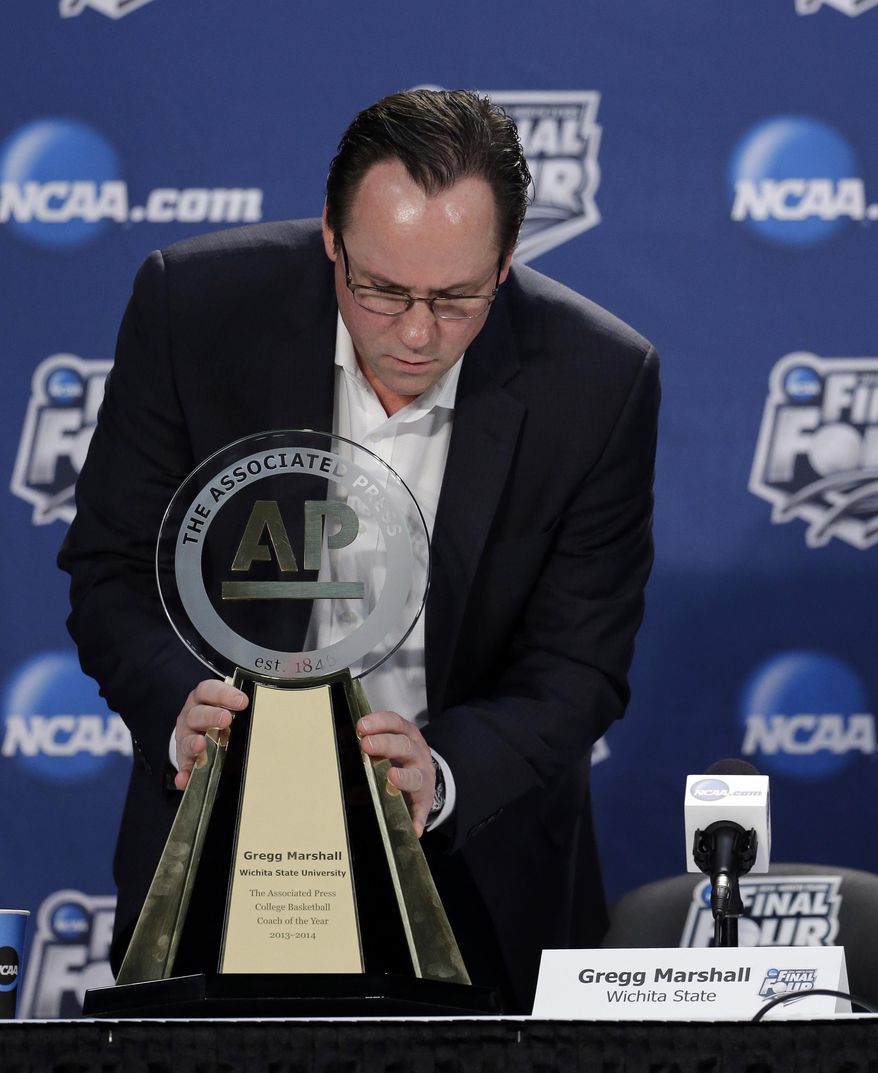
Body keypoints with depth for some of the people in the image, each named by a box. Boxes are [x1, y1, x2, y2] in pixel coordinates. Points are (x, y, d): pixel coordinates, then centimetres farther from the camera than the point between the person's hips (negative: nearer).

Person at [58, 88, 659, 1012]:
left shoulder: (597, 380, -14)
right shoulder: (194, 306, -13)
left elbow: (578, 667, -9)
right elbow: (112, 567, -5)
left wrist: (442, 770, -29)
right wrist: (181, 709, -27)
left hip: (470, 848, 0)